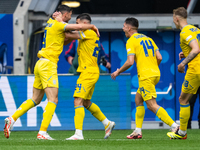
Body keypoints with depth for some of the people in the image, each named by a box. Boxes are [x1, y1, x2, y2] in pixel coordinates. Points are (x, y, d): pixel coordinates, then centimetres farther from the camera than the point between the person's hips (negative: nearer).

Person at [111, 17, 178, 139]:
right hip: (156, 74, 9)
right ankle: (138, 131, 17)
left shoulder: (131, 41, -5)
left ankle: (175, 127, -21)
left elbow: (130, 62, -15)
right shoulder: (148, 39, 17)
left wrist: (118, 72, -2)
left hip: (145, 76, -9)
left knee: (152, 105, -11)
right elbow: (159, 57, 11)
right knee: (138, 99, 19)